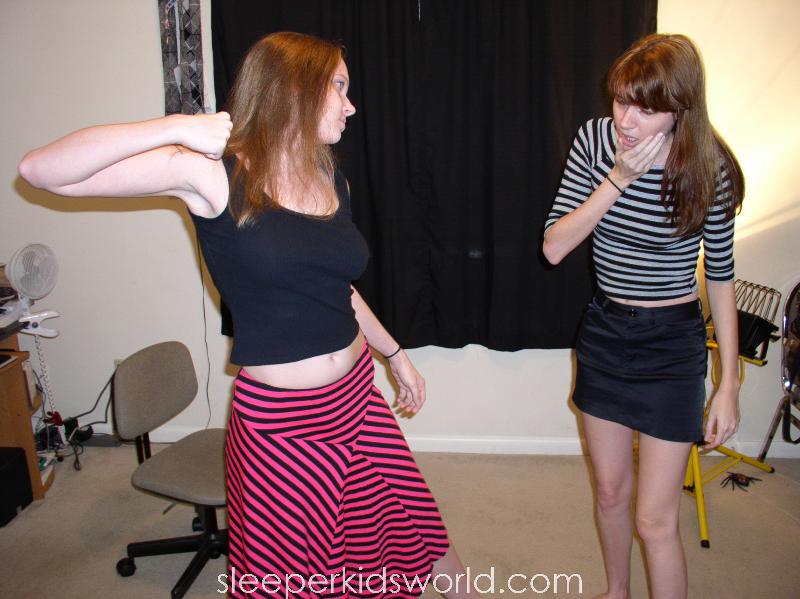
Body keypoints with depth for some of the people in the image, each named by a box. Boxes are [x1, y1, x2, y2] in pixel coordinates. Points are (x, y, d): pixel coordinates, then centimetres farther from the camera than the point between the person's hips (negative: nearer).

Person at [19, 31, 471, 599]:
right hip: (280, 420, -5)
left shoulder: (332, 182, 5)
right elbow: (41, 170, -17)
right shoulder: (214, 174, -14)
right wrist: (175, 127, -28)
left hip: (356, 396, 6)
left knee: (411, 519, 22)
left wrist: (395, 353, 25)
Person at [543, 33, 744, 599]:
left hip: (673, 345, -3)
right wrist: (619, 178, -23)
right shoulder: (596, 139, -8)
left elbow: (720, 277, -5)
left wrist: (729, 386, -3)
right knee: (611, 491, 19)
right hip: (604, 333, 4)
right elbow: (554, 247, -13)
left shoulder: (709, 169, -15)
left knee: (655, 520, 1)